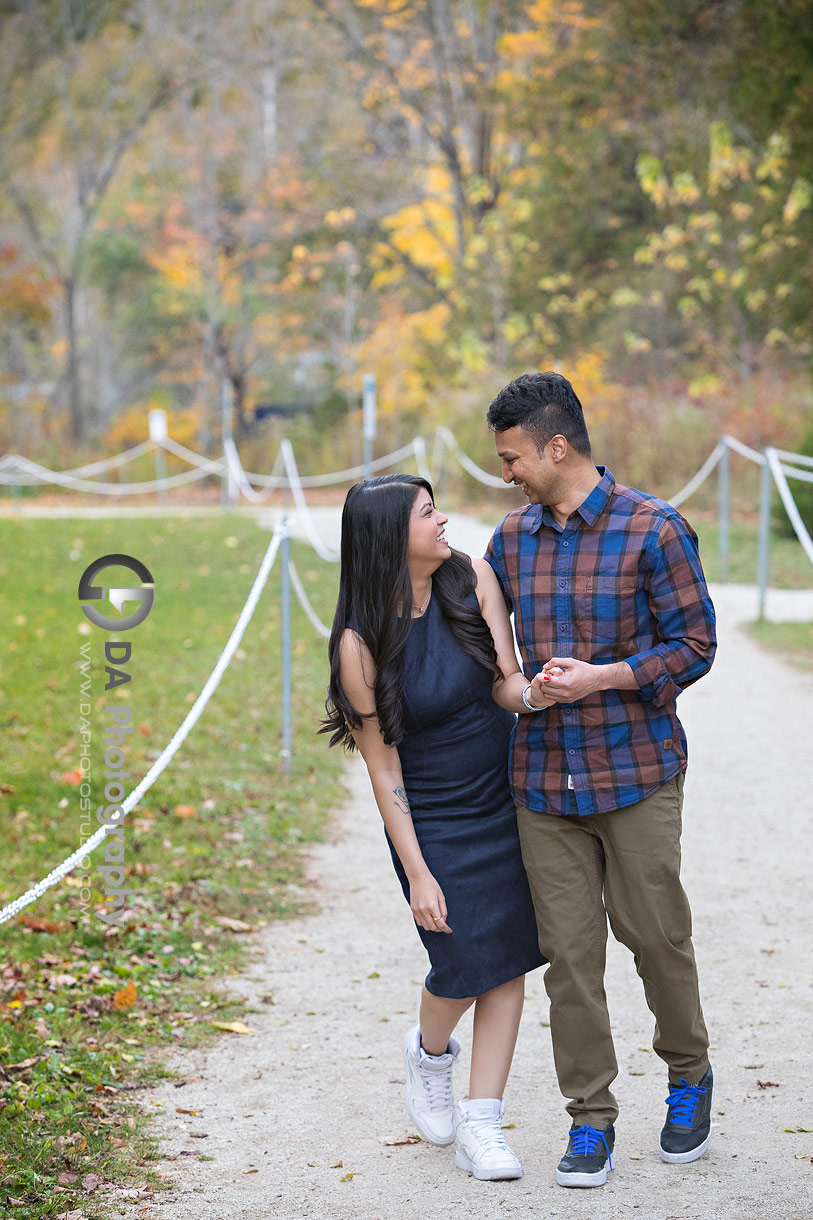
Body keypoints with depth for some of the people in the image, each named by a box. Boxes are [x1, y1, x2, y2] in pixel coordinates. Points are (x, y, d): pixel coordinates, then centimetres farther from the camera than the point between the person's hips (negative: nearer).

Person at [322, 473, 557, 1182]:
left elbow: (505, 684, -7)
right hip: (432, 819, -4)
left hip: (506, 802, 4)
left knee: (508, 961, 0)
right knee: (463, 964, -7)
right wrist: (417, 874, -15)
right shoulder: (362, 643, -16)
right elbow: (383, 770, -13)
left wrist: (532, 694, -31)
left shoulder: (472, 579, -7)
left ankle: (480, 1127, 8)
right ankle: (430, 1052, 28)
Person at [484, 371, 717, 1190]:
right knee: (569, 952, 3)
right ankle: (590, 1119, 13)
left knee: (655, 934, 5)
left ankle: (689, 1076, 31)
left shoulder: (653, 530, -9)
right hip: (543, 778, 4)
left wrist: (604, 678, -19)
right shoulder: (513, 538, 8)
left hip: (636, 774, -4)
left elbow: (695, 645, -8)